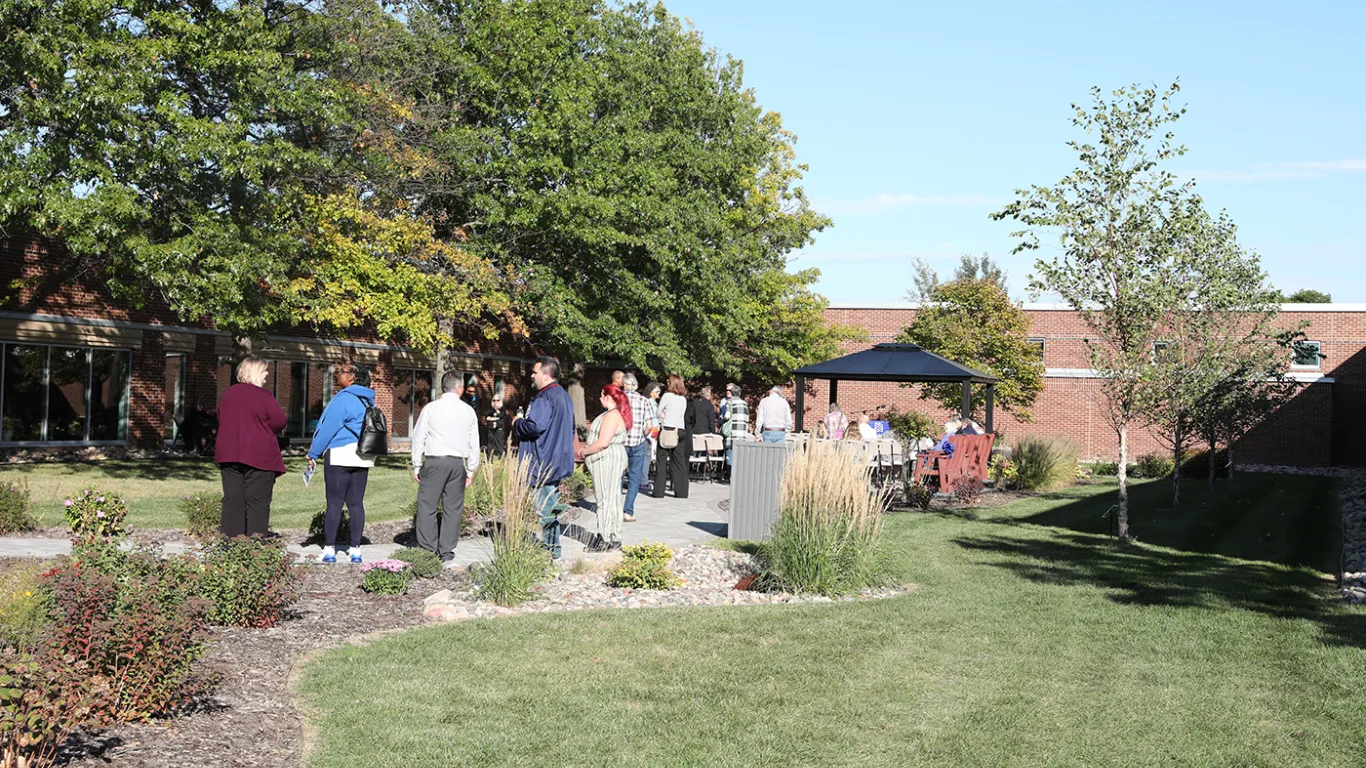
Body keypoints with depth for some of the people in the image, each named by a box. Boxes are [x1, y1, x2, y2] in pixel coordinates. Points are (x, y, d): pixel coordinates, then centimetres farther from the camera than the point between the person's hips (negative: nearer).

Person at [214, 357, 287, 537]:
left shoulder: (228, 394, 9)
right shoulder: (263, 395, -11)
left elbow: (220, 419, 19)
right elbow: (280, 421, -10)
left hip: (228, 453, 6)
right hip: (259, 455, -6)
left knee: (232, 500, 8)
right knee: (257, 502, -1)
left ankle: (230, 537, 8)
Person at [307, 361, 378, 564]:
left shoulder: (343, 399, -11)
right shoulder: (368, 401, 13)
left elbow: (328, 428, -11)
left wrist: (313, 454, -4)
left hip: (340, 455, -7)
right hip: (363, 458, 7)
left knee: (334, 503, -2)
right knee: (356, 503, 8)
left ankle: (329, 549, 1)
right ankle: (355, 549, 8)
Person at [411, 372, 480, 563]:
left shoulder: (430, 408, -1)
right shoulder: (468, 411, 5)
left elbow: (419, 438, 1)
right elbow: (474, 443, 8)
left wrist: (417, 466, 9)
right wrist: (471, 470, 17)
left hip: (434, 462, -2)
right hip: (458, 463, 2)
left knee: (427, 505, 3)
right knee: (453, 508, 7)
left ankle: (428, 548, 0)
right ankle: (447, 550, 7)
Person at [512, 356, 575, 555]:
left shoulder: (544, 398, -17)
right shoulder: (564, 396, 17)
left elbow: (535, 425, -27)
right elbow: (571, 429, 25)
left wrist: (517, 424, -8)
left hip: (543, 463, -10)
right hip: (559, 462, 10)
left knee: (543, 508, -5)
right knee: (551, 505, 15)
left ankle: (548, 548, -4)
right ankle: (553, 547, 20)